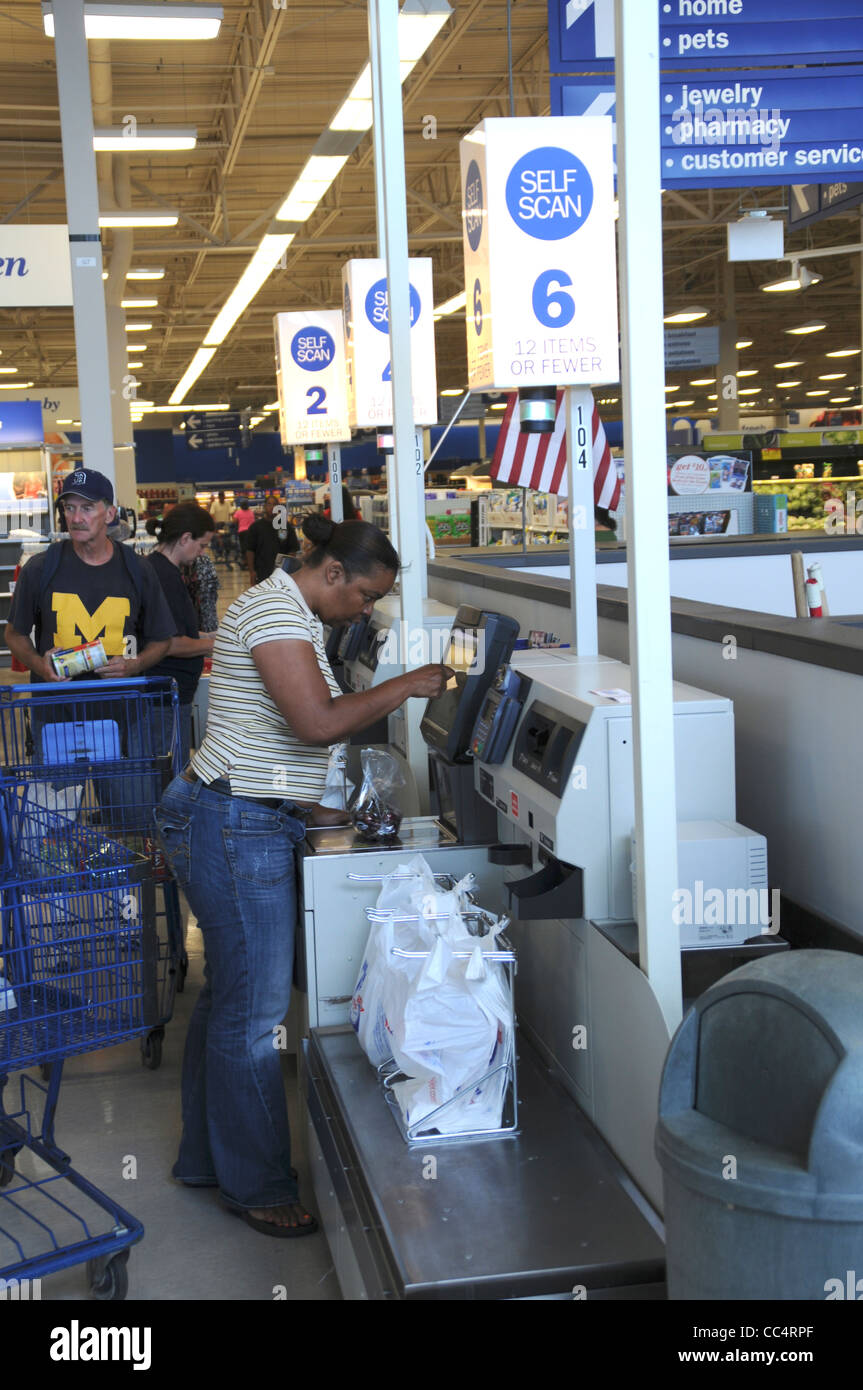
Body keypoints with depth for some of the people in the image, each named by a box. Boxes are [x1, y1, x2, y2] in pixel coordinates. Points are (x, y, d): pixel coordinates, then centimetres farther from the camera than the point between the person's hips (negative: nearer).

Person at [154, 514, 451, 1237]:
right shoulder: (275, 611, -16)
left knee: (228, 998, 18)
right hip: (237, 829, -11)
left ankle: (206, 1157, 31)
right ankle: (257, 1186, 12)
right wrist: (406, 686, -17)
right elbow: (320, 721, -27)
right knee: (254, 1012, -1)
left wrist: (312, 808, 15)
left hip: (249, 822, 11)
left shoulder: (291, 614, 18)